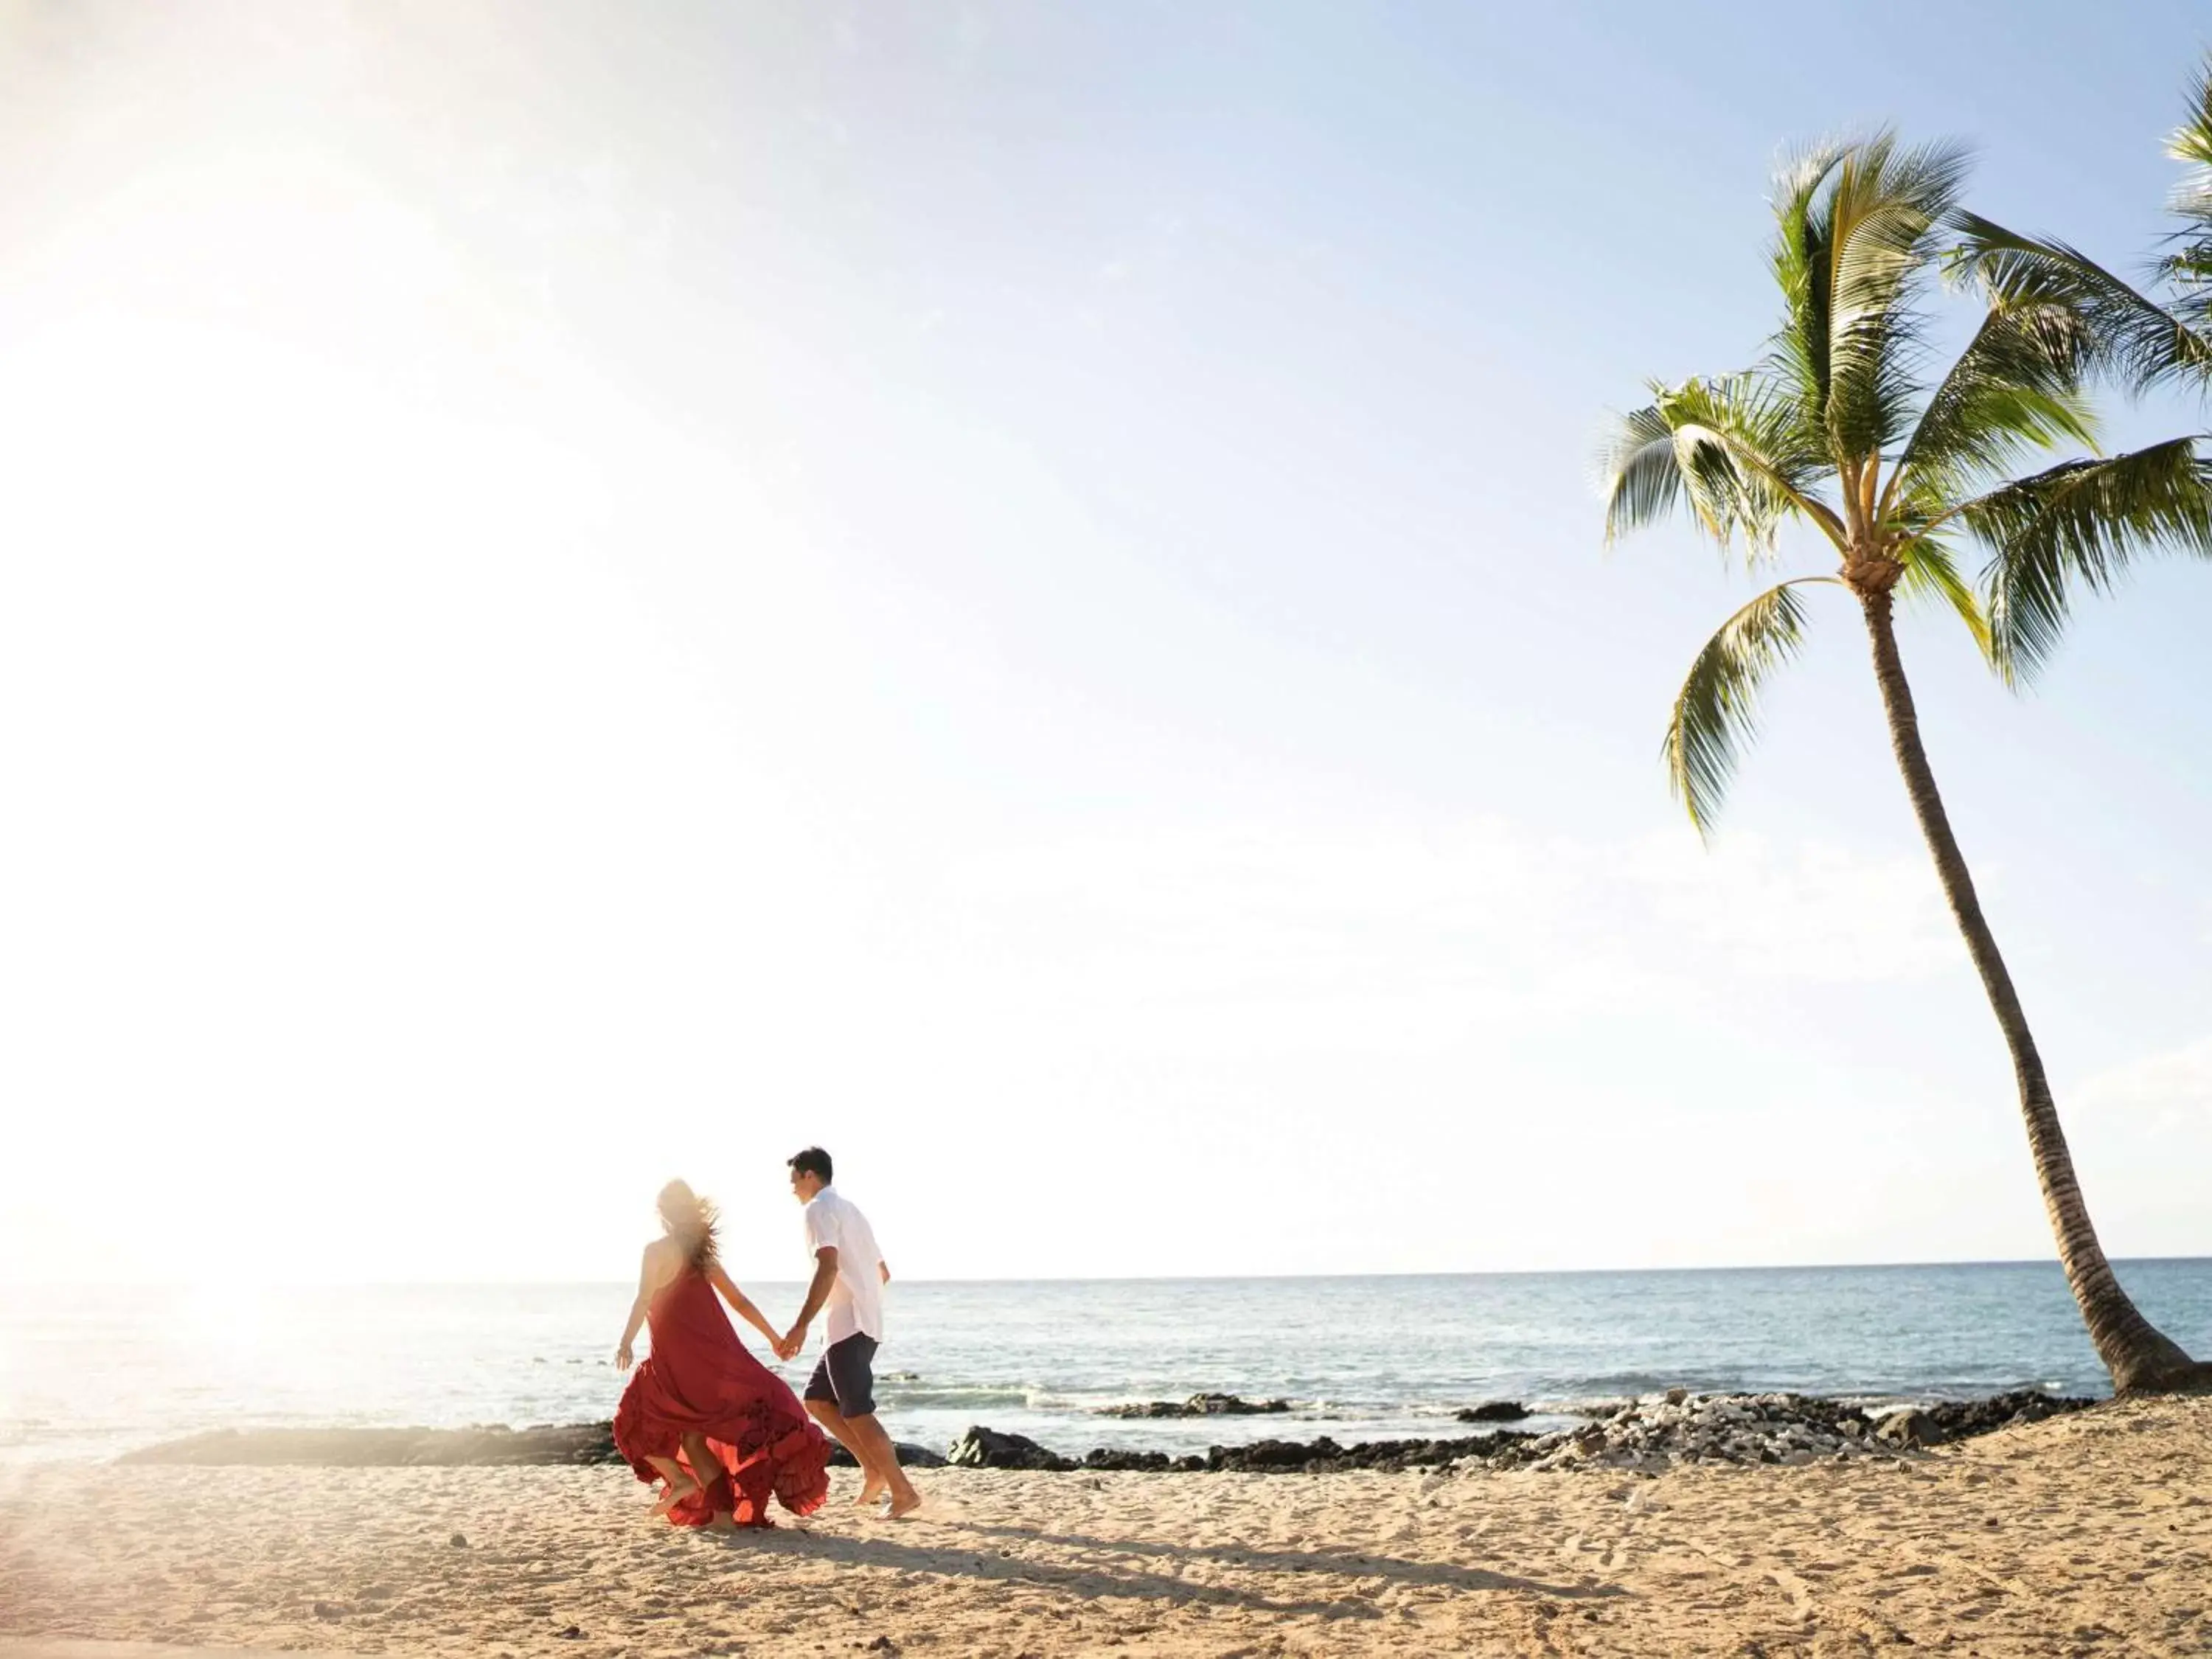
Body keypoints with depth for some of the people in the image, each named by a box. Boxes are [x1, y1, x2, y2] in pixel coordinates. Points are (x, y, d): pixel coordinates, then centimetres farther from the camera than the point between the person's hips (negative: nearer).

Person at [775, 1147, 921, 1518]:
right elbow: (883, 1272, 26)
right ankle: (874, 1469, 11)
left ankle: (903, 1492, -8)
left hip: (847, 1324, -10)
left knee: (857, 1411, -8)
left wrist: (801, 1326, -26)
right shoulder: (849, 1209, 22)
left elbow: (828, 1268, -23)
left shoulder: (820, 1209, -7)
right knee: (816, 1398, 15)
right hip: (866, 1322, 10)